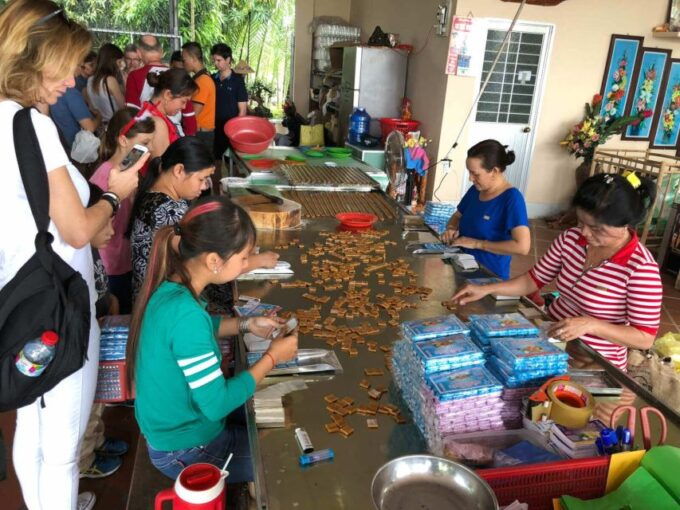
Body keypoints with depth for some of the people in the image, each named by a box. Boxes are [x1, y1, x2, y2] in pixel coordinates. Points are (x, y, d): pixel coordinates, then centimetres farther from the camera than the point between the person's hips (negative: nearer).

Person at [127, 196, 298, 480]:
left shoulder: (168, 286, -9)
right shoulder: (185, 313, -36)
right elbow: (217, 404, -30)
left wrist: (246, 324, 0)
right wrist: (271, 358, -18)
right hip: (188, 452, -8)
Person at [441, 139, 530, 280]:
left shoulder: (512, 198, -15)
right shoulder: (475, 190, 5)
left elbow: (522, 247, -22)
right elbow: (457, 216, 21)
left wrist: (477, 243, -20)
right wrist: (451, 229, -1)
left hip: (489, 277, -6)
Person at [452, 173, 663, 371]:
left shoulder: (641, 268, -23)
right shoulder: (571, 239, -6)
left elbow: (645, 338, -17)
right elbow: (535, 279, 5)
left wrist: (590, 324, -29)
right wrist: (486, 289, -6)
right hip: (551, 336, 6)